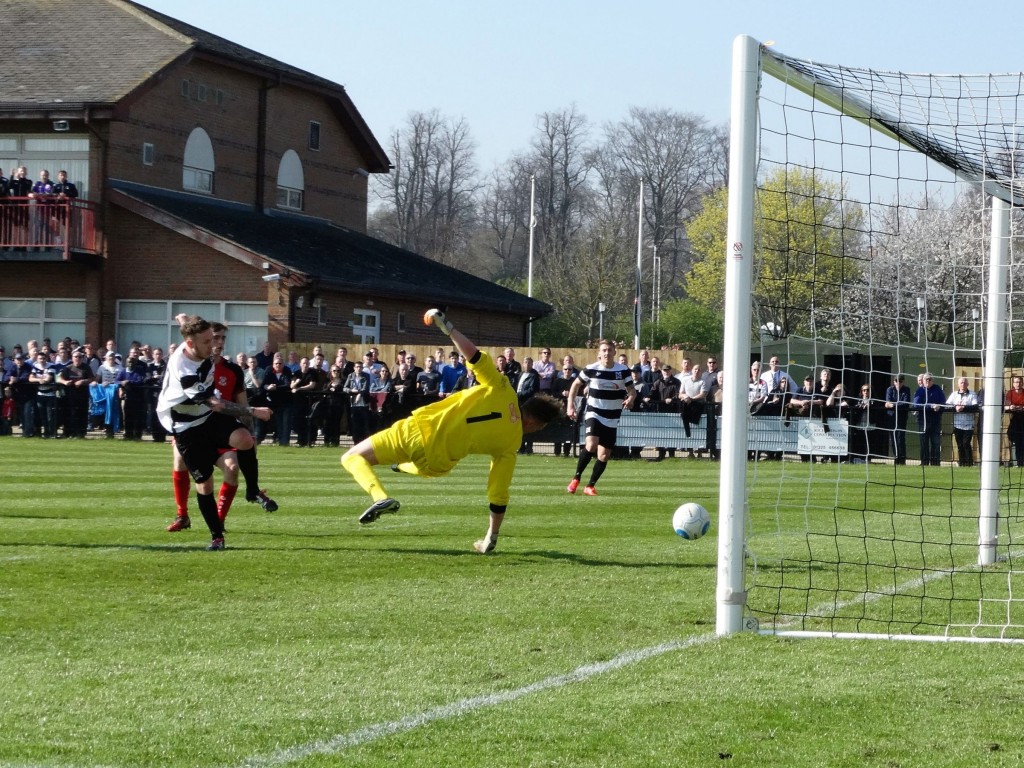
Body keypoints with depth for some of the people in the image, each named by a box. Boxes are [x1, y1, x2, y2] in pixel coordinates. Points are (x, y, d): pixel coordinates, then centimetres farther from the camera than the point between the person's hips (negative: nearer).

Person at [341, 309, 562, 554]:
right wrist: (492, 538, 8)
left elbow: (473, 354, -16)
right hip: (436, 465, 3)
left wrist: (446, 325, -6)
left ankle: (380, 496, -19)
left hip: (419, 431, -3)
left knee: (352, 457, 2)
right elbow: (499, 494, -1)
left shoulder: (502, 391, -6)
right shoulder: (511, 445, -2)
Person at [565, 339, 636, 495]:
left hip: (612, 419, 3)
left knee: (604, 456, 2)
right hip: (593, 413, -3)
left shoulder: (623, 371, -3)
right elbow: (576, 385, 8)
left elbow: (632, 390, 2)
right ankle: (576, 478, -8)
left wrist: (630, 399, -22)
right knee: (591, 445, -26)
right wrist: (570, 405, 2)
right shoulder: (591, 369, -6)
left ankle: (590, 486, 19)